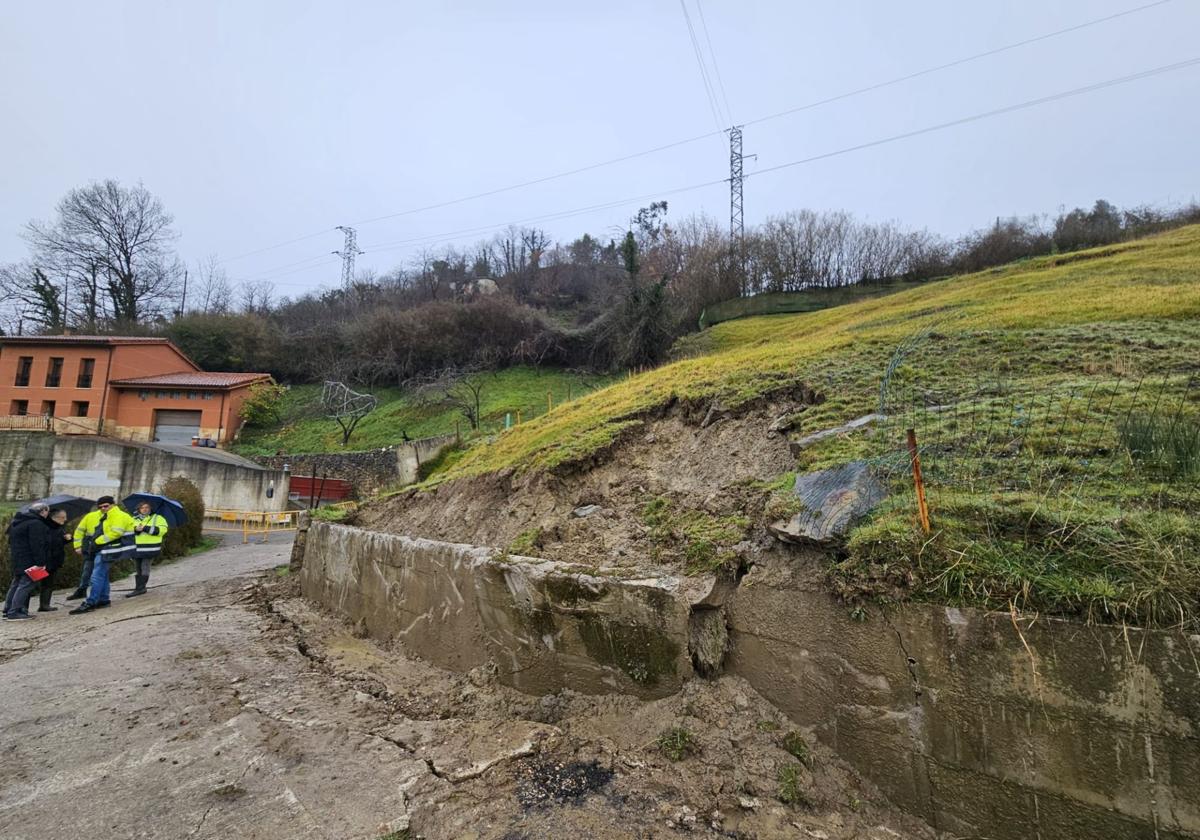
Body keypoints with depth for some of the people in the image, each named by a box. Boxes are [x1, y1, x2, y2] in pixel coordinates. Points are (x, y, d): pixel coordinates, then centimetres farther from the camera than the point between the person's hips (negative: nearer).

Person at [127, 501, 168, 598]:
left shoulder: (157, 518, 4)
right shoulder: (134, 520, 17)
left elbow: (162, 530, -11)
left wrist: (146, 528, -16)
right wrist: (135, 529, -18)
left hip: (151, 548, -5)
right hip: (137, 548, 5)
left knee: (145, 567, -10)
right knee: (138, 568, 9)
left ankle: (140, 588, -9)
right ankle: (139, 588, 16)